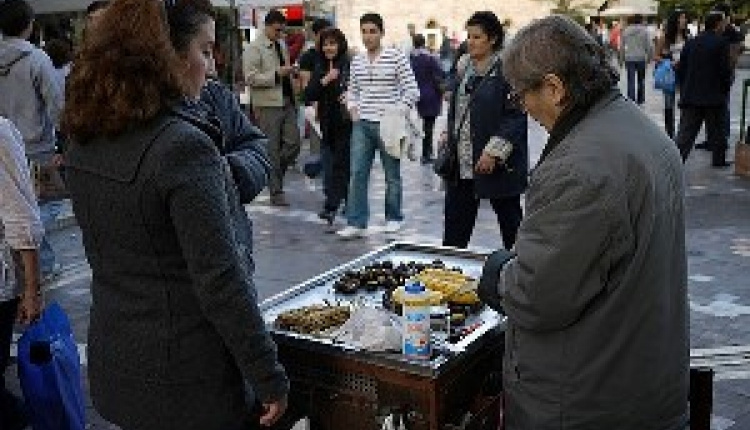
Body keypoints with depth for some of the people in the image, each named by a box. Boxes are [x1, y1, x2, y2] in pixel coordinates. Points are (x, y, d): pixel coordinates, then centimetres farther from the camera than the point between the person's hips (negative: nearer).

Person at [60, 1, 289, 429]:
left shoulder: (85, 141, 0)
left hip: (114, 365, 8)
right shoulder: (184, 148, -24)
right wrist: (270, 379, -15)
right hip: (184, 383, -7)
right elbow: (220, 282, -23)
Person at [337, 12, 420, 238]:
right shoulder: (357, 60, 9)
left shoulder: (396, 57, -5)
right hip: (362, 124, 4)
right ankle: (356, 223, 3)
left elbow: (412, 91, -5)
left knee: (392, 175, 8)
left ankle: (394, 218, 24)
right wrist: (353, 109, 4)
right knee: (357, 174, -1)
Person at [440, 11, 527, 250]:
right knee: (455, 222, 10)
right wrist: (449, 134, 11)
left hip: (496, 163, -7)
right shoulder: (465, 66, 11)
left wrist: (494, 151, -20)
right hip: (462, 163, 7)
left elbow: (516, 116, -15)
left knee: (509, 218, 9)